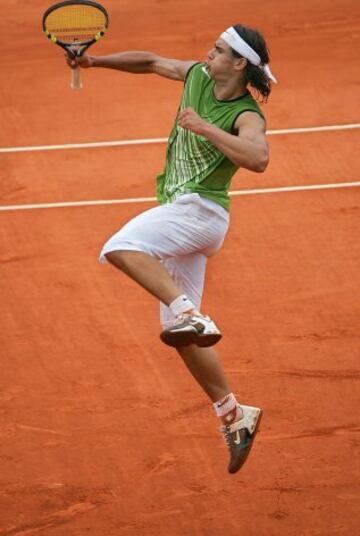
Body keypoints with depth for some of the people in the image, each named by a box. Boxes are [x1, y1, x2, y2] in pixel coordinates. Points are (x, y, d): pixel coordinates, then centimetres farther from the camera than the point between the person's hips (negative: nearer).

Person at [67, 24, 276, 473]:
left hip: (199, 210, -9)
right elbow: (151, 62, 26)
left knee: (120, 248, -32)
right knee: (182, 335, 7)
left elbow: (257, 158, -34)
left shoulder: (246, 117, -14)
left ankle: (190, 315, -39)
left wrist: (204, 127, -29)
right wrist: (98, 60, 21)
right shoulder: (197, 76, 9)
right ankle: (233, 415, 11)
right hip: (179, 212, 9)